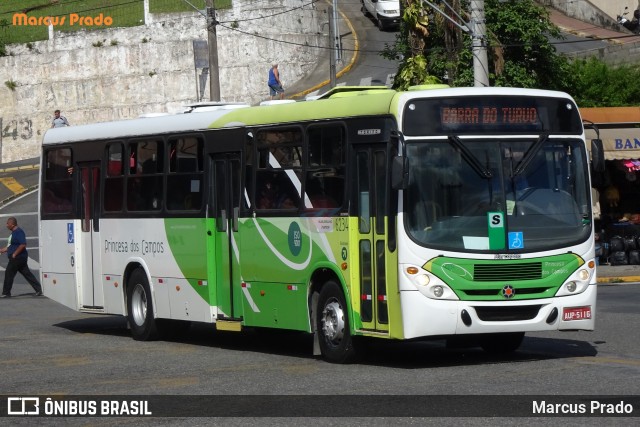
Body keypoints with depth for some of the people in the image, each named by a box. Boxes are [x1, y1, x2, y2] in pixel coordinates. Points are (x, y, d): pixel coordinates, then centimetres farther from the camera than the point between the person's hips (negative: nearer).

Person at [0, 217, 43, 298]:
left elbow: (23, 245, -25)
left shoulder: (19, 232, -15)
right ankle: (38, 289, 8)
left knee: (9, 274, -4)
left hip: (17, 258, -10)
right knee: (27, 274, 9)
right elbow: (10, 246, 26)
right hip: (19, 258, 10)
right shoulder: (14, 232, 17)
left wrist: (14, 254, -21)